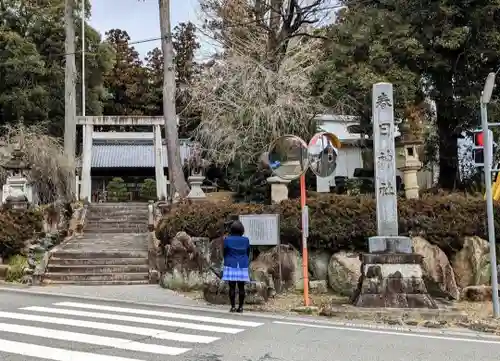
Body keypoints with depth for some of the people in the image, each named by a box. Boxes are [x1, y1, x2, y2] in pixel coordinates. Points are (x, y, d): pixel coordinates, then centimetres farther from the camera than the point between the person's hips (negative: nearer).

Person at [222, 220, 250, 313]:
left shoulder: (227, 239, -7)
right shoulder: (246, 240, -1)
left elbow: (225, 253, 0)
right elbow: (248, 253, 7)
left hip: (231, 266, -2)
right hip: (243, 266, 2)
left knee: (232, 287, 0)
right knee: (241, 287, 4)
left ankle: (233, 307, -1)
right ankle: (240, 307, 4)